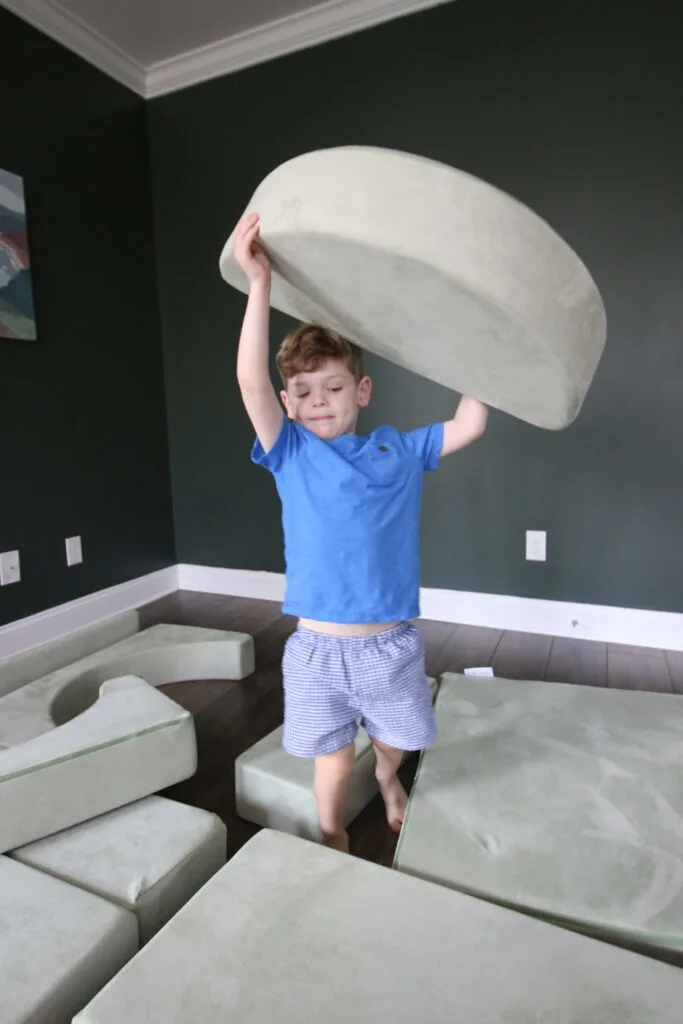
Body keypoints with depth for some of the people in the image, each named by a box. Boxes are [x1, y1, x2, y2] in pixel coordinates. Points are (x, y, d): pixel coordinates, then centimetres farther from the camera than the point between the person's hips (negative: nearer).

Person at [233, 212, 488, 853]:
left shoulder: (400, 451, 1)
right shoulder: (290, 455, -5)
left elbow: (469, 425, -2)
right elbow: (250, 383, -18)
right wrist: (258, 284, -26)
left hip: (391, 644, 2)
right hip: (318, 649, -2)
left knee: (395, 739, 25)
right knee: (333, 758, 12)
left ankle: (386, 776, 61)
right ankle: (331, 835, 44)